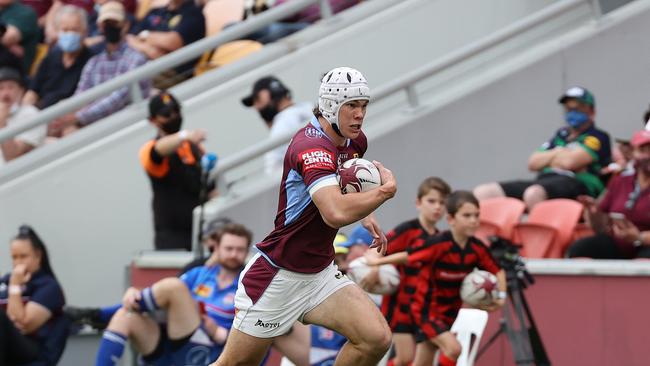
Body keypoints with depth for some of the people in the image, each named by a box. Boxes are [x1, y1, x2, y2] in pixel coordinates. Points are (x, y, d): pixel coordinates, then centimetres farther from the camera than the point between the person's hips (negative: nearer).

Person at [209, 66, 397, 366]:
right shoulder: (312, 146, -25)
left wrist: (364, 215, 13)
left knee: (377, 339, -14)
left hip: (320, 274, 7)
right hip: (278, 276, -7)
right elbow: (336, 214, -41)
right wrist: (386, 190, -27)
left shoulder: (356, 141, 4)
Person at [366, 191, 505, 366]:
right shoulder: (438, 245, -25)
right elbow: (406, 256, -16)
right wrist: (377, 262, -10)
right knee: (453, 348, -25)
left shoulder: (477, 248, -9)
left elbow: (498, 272, 4)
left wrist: (501, 296, -12)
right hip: (426, 309, -6)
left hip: (449, 311, 6)